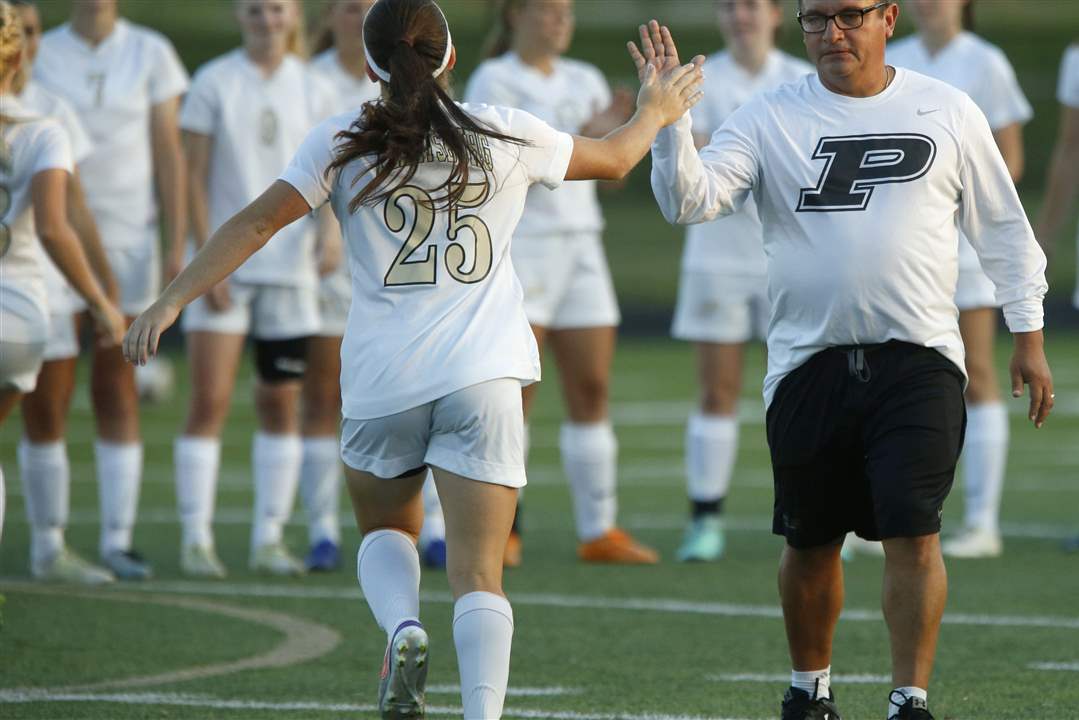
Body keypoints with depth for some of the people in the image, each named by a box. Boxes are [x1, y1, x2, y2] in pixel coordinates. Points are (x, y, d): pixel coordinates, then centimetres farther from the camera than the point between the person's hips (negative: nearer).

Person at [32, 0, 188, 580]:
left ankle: (117, 538, 2)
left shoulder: (150, 54, 3)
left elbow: (168, 154, 3)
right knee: (49, 394, -2)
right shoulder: (41, 55, 2)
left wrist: (177, 248, -2)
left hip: (128, 236, 0)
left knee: (117, 387, -1)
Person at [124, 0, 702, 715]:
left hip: (381, 380, 0)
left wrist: (172, 301, -4)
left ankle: (402, 628, -5)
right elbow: (613, 160, 21)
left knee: (385, 529, 24)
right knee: (478, 573, -2)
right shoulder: (505, 134, 5)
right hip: (482, 380, 0)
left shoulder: (342, 142, 1)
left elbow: (258, 221, -6)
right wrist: (655, 113, 41)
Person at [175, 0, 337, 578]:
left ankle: (269, 538, 12)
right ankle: (196, 537, -4)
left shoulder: (312, 91, 7)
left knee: (282, 404, 6)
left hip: (289, 265, 3)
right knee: (210, 401, -9)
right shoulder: (214, 84, -1)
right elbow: (194, 177, -3)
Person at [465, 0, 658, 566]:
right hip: (519, 244, -6)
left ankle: (599, 531, 6)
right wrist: (581, 137, -21)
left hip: (580, 243, 6)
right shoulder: (494, 81, -4)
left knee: (591, 391, 3)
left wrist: (621, 130, -6)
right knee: (513, 393, -9)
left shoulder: (585, 81, 15)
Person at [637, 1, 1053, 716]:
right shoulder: (768, 119, 4)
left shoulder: (947, 112, 6)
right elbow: (689, 200, -8)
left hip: (918, 362, -1)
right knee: (811, 543, 10)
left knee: (914, 534, -12)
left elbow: (1003, 228, 13)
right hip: (809, 363, 1)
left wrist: (1029, 336, 11)